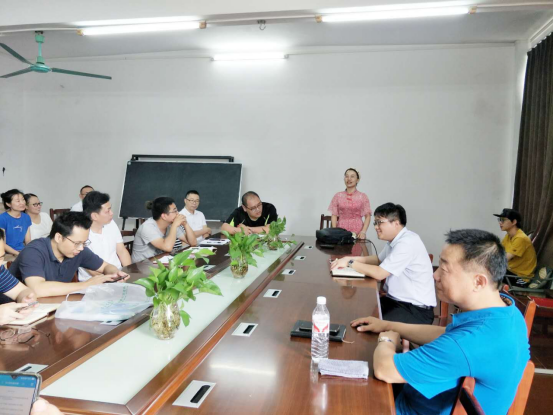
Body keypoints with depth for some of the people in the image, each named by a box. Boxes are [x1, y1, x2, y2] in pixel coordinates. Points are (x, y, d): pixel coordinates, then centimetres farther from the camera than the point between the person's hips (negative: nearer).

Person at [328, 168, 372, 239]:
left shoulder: (363, 196, 3)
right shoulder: (337, 196, 7)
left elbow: (367, 216, 2)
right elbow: (334, 215, 6)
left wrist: (363, 231, -12)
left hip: (357, 233, -1)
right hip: (341, 232, 1)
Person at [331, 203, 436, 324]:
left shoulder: (407, 243, -24)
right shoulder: (395, 240, 6)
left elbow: (379, 274, -24)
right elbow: (378, 259, 20)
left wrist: (350, 263, -14)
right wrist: (351, 258, 3)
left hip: (417, 309, -9)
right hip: (397, 300, 9)